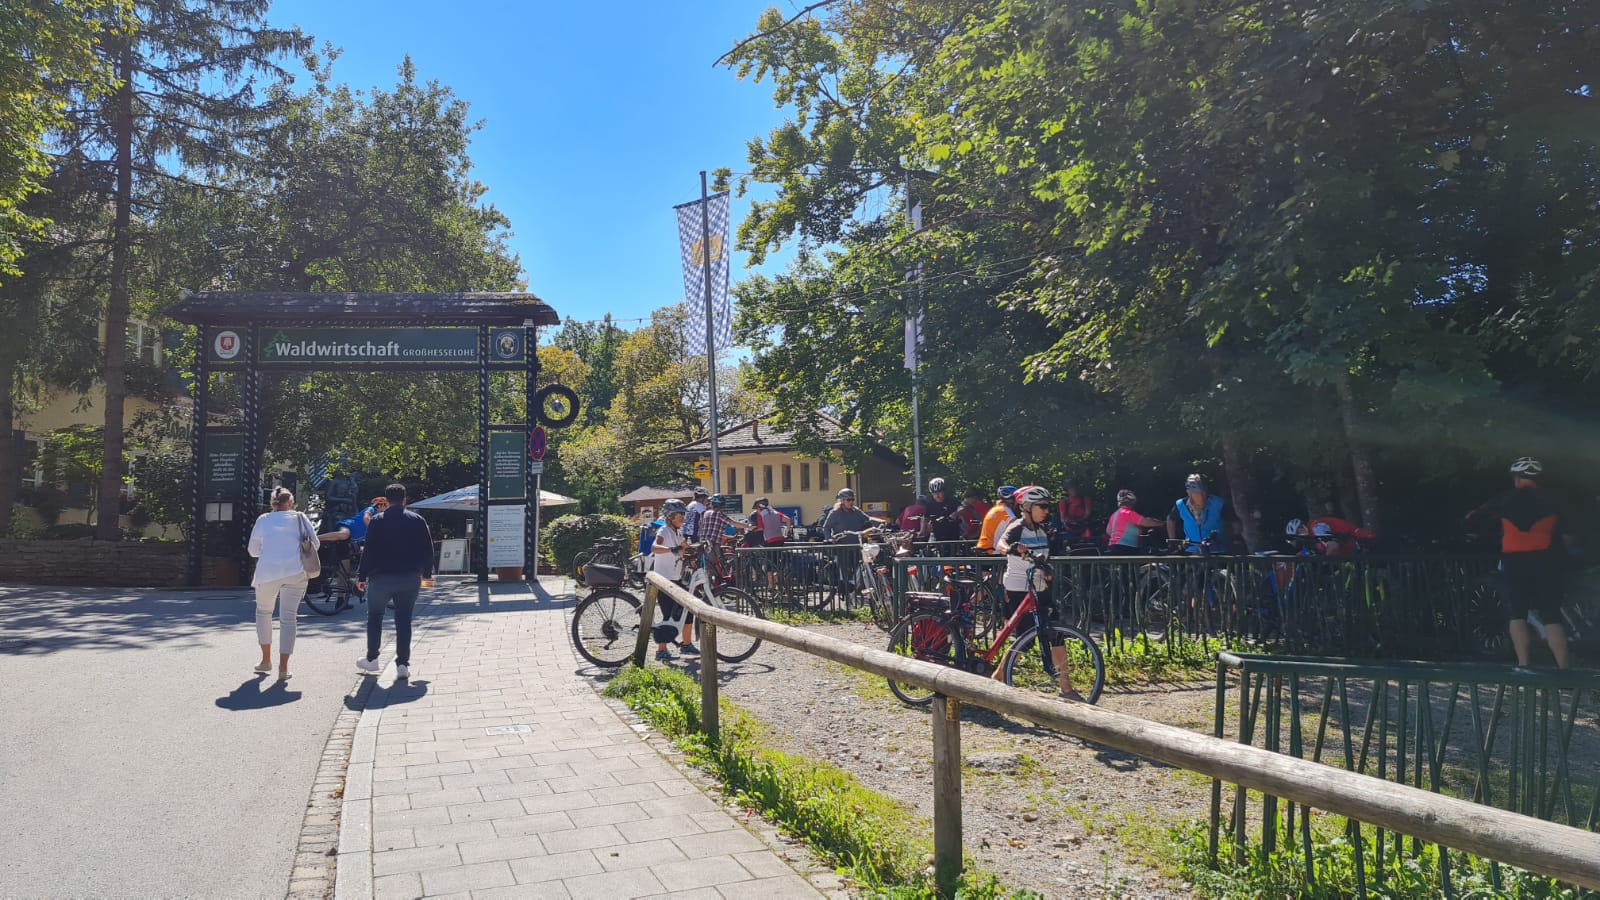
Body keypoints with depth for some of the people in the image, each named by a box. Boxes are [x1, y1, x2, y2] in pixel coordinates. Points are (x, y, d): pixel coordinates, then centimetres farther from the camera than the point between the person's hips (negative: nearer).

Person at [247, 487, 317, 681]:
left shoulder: (263, 520, 6)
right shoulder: (300, 518, 5)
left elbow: (253, 550, 12)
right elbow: (315, 543, 6)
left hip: (268, 572, 0)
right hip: (296, 572, 0)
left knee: (263, 612, 22)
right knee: (288, 617, 3)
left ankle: (266, 660, 23)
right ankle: (283, 667, -2)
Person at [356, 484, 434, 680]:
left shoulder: (377, 522, -3)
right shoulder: (417, 520, 3)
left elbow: (369, 551, -7)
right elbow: (428, 549, 5)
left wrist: (363, 577, -1)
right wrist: (427, 573, 16)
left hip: (381, 577, -2)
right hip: (410, 578, 2)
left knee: (374, 617, 16)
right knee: (404, 621, 5)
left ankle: (371, 659, 21)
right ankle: (403, 664, 2)